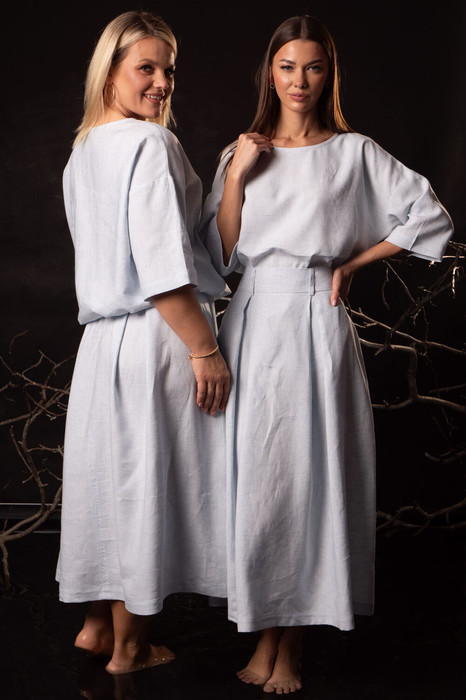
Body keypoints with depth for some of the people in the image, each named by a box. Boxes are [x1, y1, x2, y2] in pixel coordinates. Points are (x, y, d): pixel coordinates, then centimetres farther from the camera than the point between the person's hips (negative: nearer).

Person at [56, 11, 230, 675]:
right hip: (157, 335, -8)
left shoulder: (80, 153, 14)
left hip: (102, 337, 8)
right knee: (148, 479, 2)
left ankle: (97, 623, 28)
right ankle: (129, 646, 15)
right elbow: (161, 264, -21)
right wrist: (205, 348, -17)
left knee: (110, 473, 16)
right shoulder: (152, 144, -13)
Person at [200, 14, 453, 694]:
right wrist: (236, 178, -3)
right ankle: (265, 634, 13)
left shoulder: (354, 152, 4)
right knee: (253, 475, 2)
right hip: (252, 320, 3)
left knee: (307, 473, -2)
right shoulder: (242, 152, 12)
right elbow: (221, 254, 7)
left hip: (316, 324, -3)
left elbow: (430, 218, 5)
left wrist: (351, 263, 3)